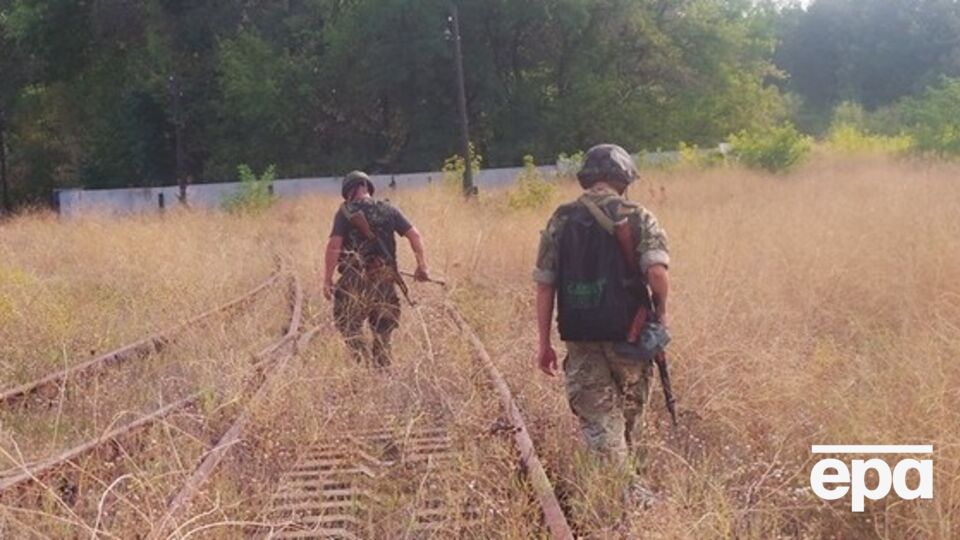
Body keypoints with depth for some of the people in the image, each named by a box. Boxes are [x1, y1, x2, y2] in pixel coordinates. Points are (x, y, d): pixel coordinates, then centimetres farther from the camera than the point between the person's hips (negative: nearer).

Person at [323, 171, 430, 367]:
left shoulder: (345, 212, -3)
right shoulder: (389, 210, 8)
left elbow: (334, 246, -10)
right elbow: (414, 235, 3)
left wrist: (327, 280, -8)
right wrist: (422, 266, 8)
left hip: (355, 280, -4)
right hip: (385, 280, 4)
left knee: (350, 328, 5)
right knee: (383, 332, 14)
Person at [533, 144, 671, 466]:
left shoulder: (560, 221, 4)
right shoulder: (637, 218, -4)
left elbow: (544, 285, 2)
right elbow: (656, 272, -18)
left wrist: (545, 344, 7)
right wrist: (661, 310, 1)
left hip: (580, 338, 1)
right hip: (627, 334, -1)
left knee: (597, 423, 4)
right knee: (628, 420, 19)